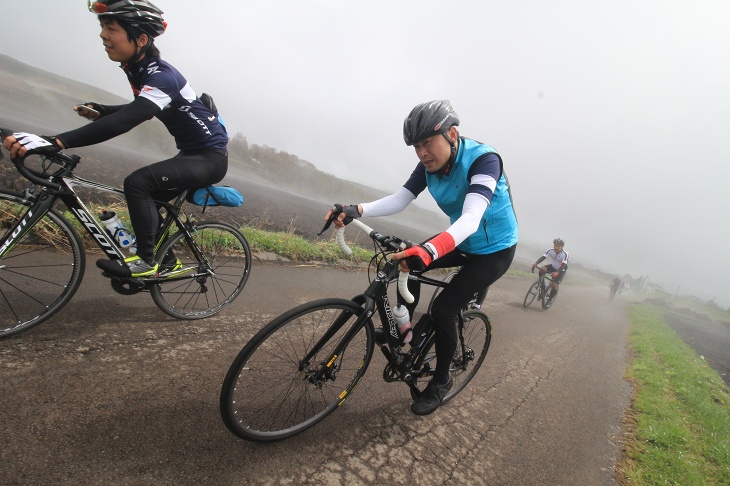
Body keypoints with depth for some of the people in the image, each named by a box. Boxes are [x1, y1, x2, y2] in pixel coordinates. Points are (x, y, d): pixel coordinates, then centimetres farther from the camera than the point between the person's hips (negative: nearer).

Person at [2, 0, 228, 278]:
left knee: (138, 183, -24)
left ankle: (146, 261, -12)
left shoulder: (161, 77, -22)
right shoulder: (140, 71, 8)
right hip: (192, 154, 10)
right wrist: (99, 110, 8)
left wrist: (53, 143, -42)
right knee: (146, 198, 12)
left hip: (211, 157, -10)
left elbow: (124, 122, -36)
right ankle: (167, 260, 25)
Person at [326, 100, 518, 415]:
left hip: (495, 250, -6)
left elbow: (471, 219, -44)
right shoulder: (430, 165, -10)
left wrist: (430, 251, -61)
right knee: (408, 262, -12)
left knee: (444, 308, -16)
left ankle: (441, 381, 11)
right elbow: (398, 200, -18)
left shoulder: (483, 159, -29)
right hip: (462, 242, 6)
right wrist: (356, 210, -35)